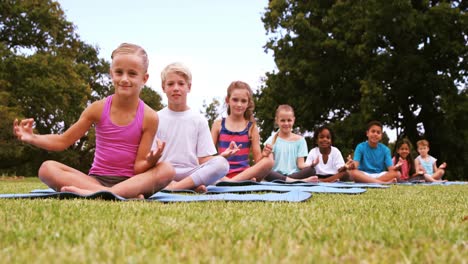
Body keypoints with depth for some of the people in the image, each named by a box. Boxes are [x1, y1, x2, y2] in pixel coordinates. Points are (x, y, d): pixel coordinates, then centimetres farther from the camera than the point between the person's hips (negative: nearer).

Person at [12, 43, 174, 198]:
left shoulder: (149, 117, -5)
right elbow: (63, 141, 10)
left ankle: (93, 193, -40)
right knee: (47, 168, -21)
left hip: (130, 181, -2)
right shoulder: (98, 109, 0)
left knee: (167, 170, -30)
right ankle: (126, 195, -35)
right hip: (96, 180, 2)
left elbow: (138, 167, -6)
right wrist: (32, 138, -6)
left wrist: (150, 162, -29)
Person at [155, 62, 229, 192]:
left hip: (192, 173, 1)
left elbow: (204, 159, 5)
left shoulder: (199, 120, 10)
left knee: (222, 163, -27)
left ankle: (173, 186, -29)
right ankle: (190, 185, -25)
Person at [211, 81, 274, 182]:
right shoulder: (218, 124, 8)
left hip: (245, 174, 2)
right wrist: (222, 156, -17)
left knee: (269, 161, -27)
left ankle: (231, 181, -29)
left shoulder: (251, 127, 7)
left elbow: (257, 160, 7)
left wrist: (263, 154, -17)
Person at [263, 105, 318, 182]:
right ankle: (301, 181, -37)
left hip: (295, 175, 0)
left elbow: (301, 164, 4)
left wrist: (311, 165, -17)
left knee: (311, 170, -29)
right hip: (277, 175, 0)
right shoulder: (272, 140, 9)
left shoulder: (299, 140, 12)